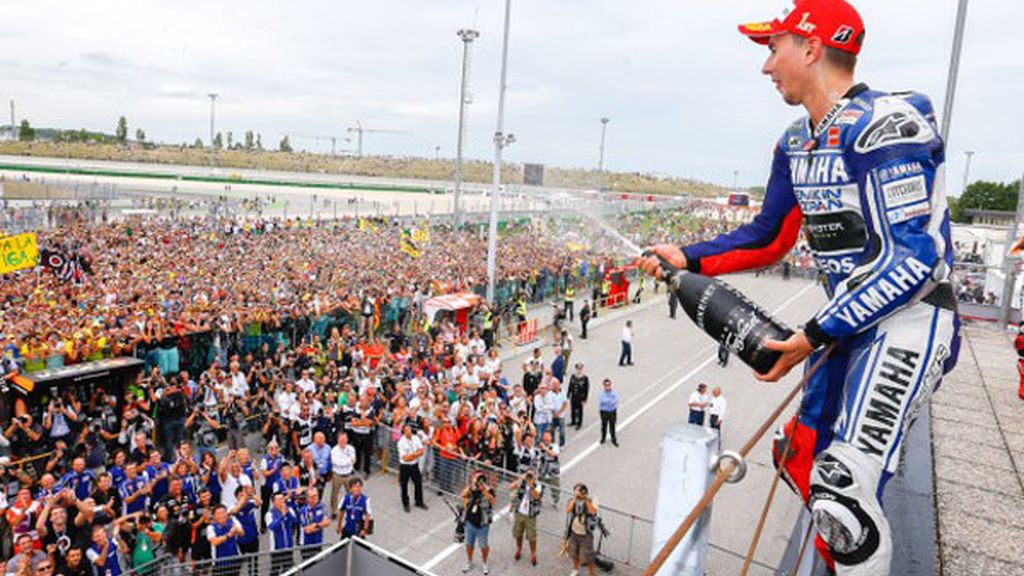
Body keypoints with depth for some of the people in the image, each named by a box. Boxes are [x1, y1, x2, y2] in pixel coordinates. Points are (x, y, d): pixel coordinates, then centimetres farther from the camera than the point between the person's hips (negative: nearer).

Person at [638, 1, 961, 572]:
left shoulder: (886, 125, -19)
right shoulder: (797, 144, 10)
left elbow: (914, 259, -23)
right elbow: (766, 239, 17)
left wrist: (815, 336, -24)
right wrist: (689, 258, 6)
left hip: (909, 320, -9)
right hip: (852, 319, 9)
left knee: (842, 492, -19)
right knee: (802, 461, 15)